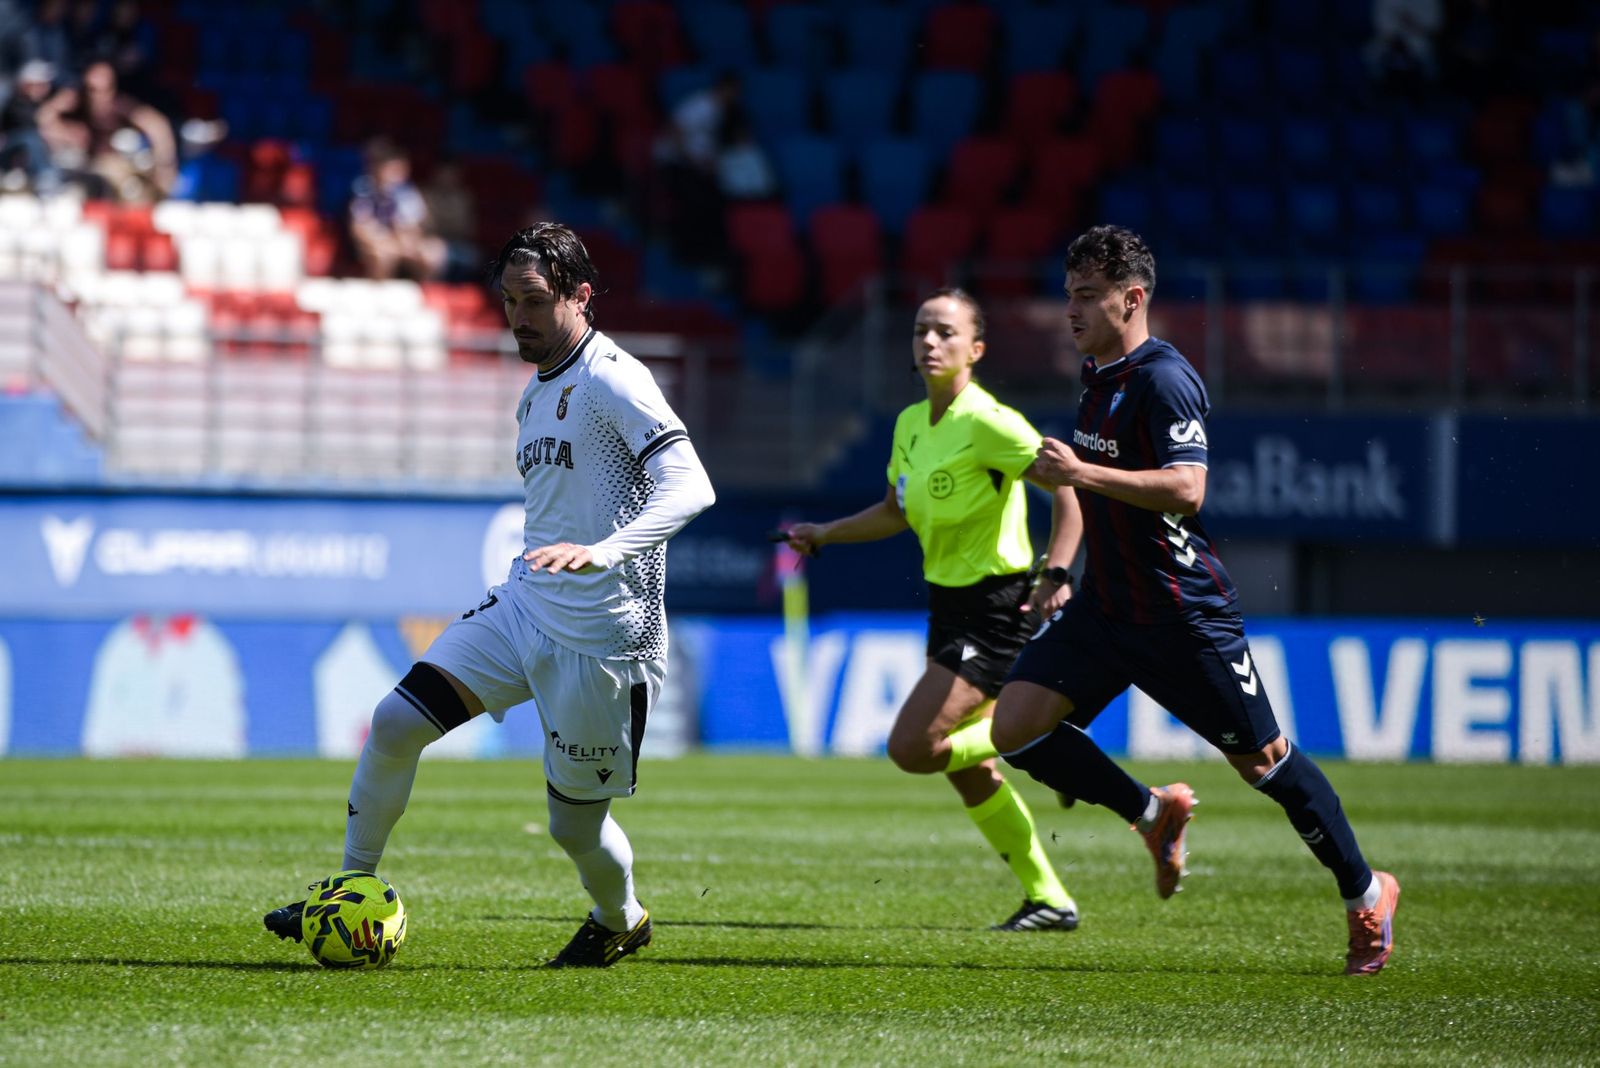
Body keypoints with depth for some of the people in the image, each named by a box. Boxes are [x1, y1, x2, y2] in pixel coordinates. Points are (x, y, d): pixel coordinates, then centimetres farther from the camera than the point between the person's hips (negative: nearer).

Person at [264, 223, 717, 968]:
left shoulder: (611, 379, -14)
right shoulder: (535, 395, 15)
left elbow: (690, 487, -25)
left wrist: (604, 552, -38)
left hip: (600, 640, -8)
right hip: (522, 607, 8)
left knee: (576, 825, 3)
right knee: (395, 722, -7)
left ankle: (620, 924, 35)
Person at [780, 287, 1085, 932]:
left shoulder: (986, 422, -17)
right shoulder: (911, 424, 8)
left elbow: (1068, 486, -21)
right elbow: (896, 512, 25)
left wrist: (1057, 575, -30)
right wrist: (823, 535, 19)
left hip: (997, 607, -9)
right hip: (949, 604, 9)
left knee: (910, 747, -17)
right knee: (967, 771, 10)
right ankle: (1047, 898, 22)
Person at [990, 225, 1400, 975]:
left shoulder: (1163, 379, -17)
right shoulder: (1097, 377, 11)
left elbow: (1186, 489, -29)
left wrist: (1084, 472, -33)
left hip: (1183, 613, -8)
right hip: (1104, 606, 8)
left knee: (1261, 759, 2)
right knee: (1015, 726, -7)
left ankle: (1364, 893, 20)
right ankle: (1155, 813, 12)